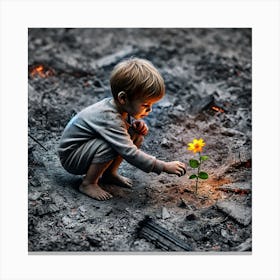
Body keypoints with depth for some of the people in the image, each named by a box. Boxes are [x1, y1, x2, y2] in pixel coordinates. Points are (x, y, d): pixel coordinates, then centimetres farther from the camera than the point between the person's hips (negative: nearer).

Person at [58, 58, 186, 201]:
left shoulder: (121, 107, -9)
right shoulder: (109, 118, -34)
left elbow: (125, 123, 14)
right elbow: (130, 154, -36)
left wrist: (138, 124, -10)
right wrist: (164, 166, -30)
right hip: (70, 156, -8)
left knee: (136, 135, -4)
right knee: (110, 145, -35)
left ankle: (109, 173, 8)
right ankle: (88, 183, -14)